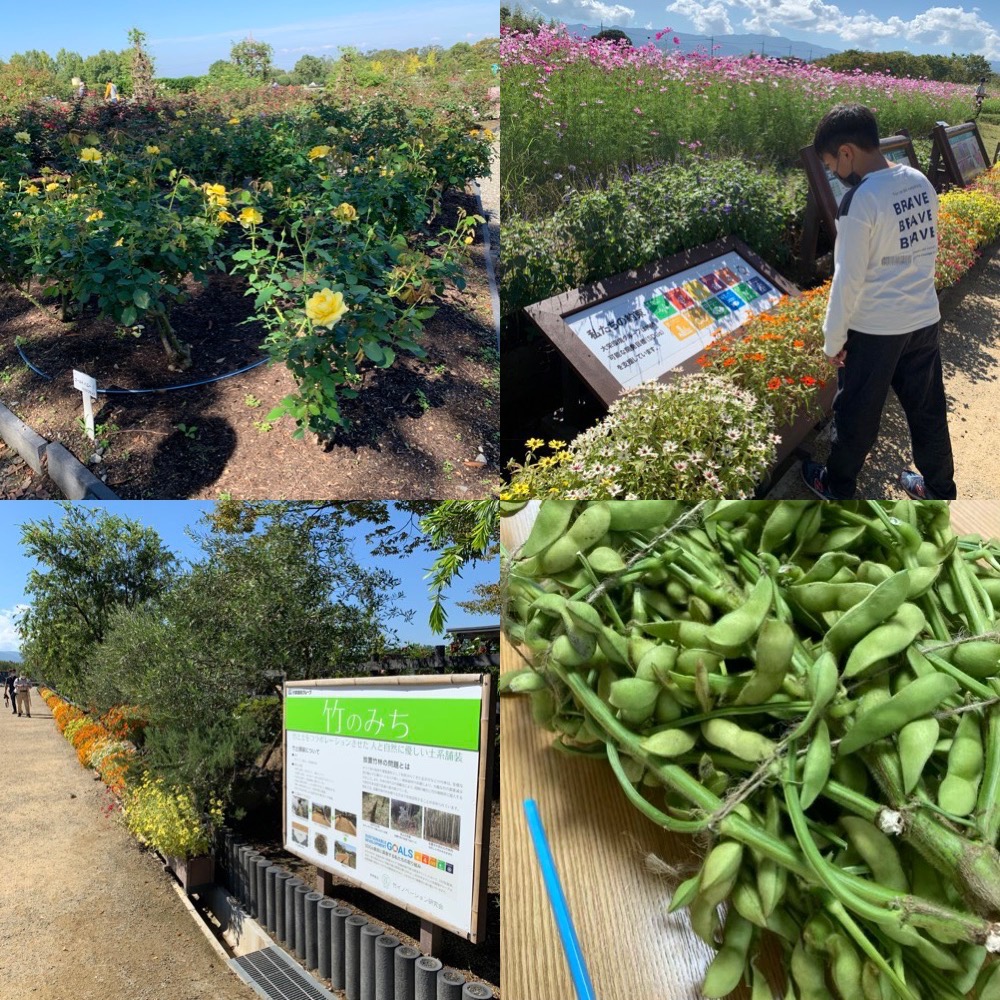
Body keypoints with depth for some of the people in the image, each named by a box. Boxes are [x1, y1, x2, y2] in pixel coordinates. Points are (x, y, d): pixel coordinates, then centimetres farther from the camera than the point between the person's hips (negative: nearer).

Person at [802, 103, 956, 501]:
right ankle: (939, 488, 34)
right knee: (928, 409, 19)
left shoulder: (861, 199, -20)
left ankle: (837, 487, 31)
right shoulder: (920, 182, 2)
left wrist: (833, 339, -9)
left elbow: (849, 279, -18)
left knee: (856, 414, 12)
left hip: (874, 329, -7)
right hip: (924, 319, 7)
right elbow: (927, 247, 11)